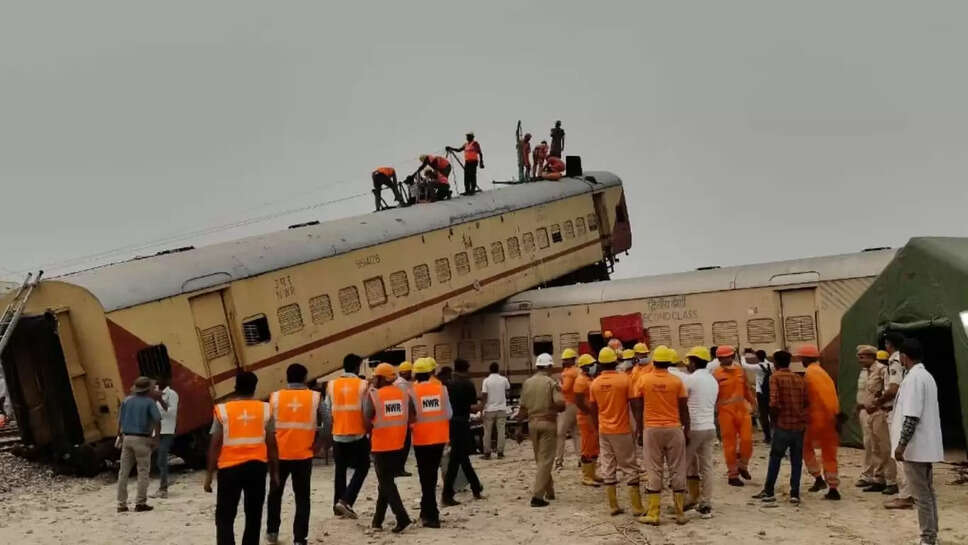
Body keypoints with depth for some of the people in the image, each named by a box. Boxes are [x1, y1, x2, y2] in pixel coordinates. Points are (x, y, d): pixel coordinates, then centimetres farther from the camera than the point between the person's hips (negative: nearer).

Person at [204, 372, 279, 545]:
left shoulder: (223, 410, -2)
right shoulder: (265, 410, 2)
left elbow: (215, 445, -4)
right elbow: (271, 444, 2)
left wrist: (209, 475, 1)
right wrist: (274, 473, 10)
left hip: (230, 468, -2)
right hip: (257, 467, 2)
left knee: (225, 518, 5)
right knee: (253, 517, 12)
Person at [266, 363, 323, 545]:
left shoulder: (275, 397, 0)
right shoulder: (314, 397, -2)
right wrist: (317, 444, 1)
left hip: (279, 454, 1)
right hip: (303, 455, -1)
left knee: (275, 493, 21)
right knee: (302, 497, 6)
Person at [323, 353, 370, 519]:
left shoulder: (331, 385, 2)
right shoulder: (362, 385, -7)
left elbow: (327, 411, 5)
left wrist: (328, 430, 16)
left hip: (338, 435, 3)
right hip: (358, 434, -3)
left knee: (340, 470, 13)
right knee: (362, 468, 8)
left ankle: (338, 506, 17)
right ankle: (345, 501, -6)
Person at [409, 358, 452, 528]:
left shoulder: (413, 391, -11)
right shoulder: (441, 389, -4)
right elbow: (449, 413, -3)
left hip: (421, 438, -3)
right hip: (439, 437, 3)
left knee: (426, 476, 5)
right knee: (432, 475, 18)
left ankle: (431, 515, 2)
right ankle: (428, 510, 27)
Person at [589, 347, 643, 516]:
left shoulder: (595, 383, 1)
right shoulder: (624, 379, -11)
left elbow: (593, 410, 8)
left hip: (604, 431, 4)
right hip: (622, 430, -3)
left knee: (608, 468, 9)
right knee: (630, 468, 4)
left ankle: (613, 507, 10)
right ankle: (637, 508, 4)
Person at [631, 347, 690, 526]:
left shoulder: (643, 380, -2)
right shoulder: (677, 381, -4)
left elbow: (637, 408, 1)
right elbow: (684, 409, 0)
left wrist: (641, 428, 10)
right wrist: (686, 429, 10)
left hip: (651, 429, 0)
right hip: (674, 429, 0)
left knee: (654, 471, 5)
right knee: (677, 471, 7)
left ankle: (653, 514, 5)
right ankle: (680, 514, 11)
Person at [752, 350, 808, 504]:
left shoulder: (775, 377, -7)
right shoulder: (799, 378, 8)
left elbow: (774, 402, -16)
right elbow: (806, 401, 6)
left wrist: (774, 415, 1)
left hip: (783, 424, -4)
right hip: (800, 424, 4)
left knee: (775, 459, 8)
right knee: (796, 461, 8)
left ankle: (769, 492, 14)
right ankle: (795, 494, 7)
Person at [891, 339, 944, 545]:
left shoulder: (913, 378, -18)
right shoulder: (927, 376, 12)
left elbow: (912, 416, -23)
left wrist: (901, 444, -21)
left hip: (916, 446, -10)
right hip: (927, 445, 10)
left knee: (921, 495, -4)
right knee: (928, 492, 14)